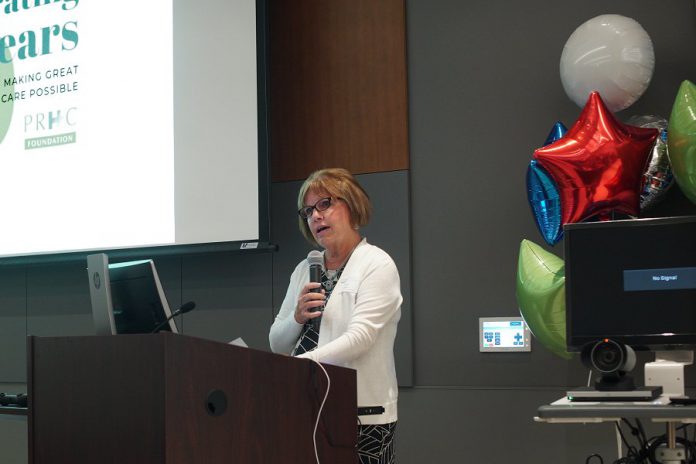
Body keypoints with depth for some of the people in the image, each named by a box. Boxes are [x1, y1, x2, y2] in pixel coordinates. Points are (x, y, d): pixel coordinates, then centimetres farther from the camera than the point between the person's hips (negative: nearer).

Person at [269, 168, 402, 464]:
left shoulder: (378, 265, -4)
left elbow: (359, 337, -17)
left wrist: (298, 363, -27)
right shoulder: (304, 270, 14)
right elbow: (277, 344, 16)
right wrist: (297, 317, -4)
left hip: (363, 415, -5)